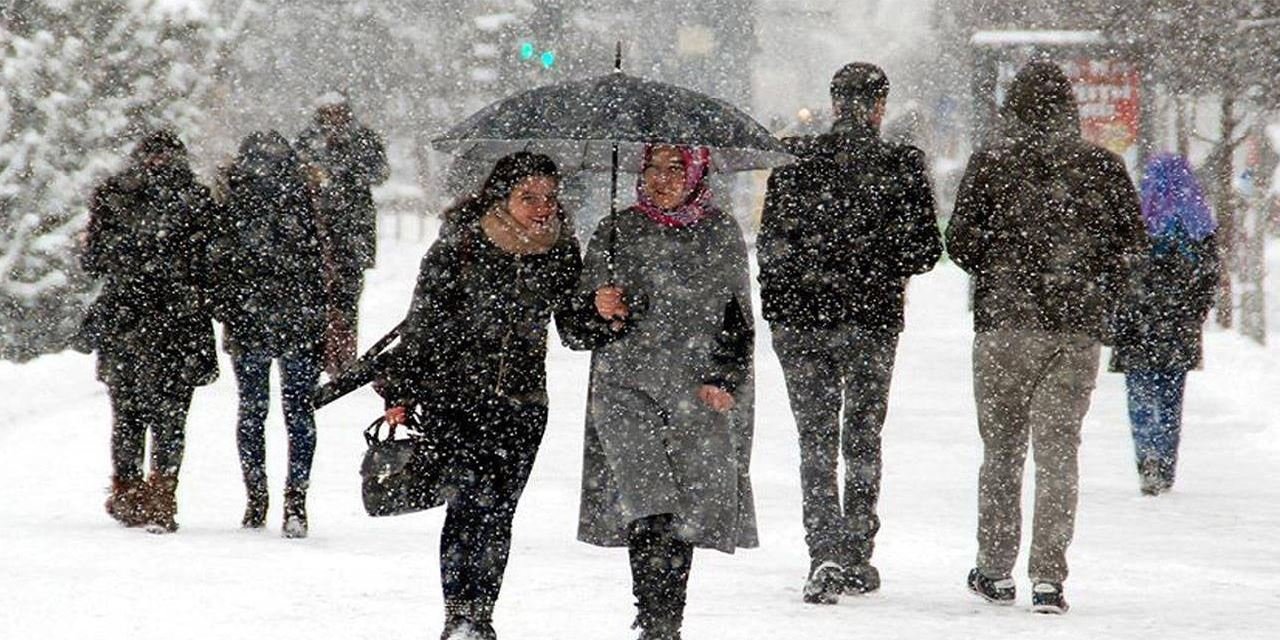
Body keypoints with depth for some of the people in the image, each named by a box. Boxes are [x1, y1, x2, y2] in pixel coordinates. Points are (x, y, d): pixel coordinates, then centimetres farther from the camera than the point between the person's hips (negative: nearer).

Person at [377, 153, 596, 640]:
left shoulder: (561, 252, 1)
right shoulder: (459, 247, -10)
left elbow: (573, 325, 8)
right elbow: (422, 325, -4)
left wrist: (600, 311, -14)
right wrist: (399, 394, -3)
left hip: (522, 403, 4)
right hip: (456, 394, -4)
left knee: (497, 513, 5)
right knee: (472, 497, -17)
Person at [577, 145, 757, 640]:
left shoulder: (721, 234, 9)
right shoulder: (617, 232, 7)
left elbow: (739, 318, 13)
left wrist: (726, 380, 1)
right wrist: (601, 308, -13)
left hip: (699, 391, 1)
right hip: (627, 384, -1)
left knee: (687, 510, -2)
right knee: (649, 510, -15)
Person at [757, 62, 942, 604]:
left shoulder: (796, 163, -5)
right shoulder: (902, 167, -6)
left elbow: (771, 244, -3)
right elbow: (926, 251, -4)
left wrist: (775, 304, 14)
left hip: (801, 318, 0)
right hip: (873, 319, 0)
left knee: (816, 438, 5)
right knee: (863, 436, 14)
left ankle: (825, 552, -11)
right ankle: (857, 558, 18)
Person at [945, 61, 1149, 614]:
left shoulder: (990, 164, -4)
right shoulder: (1102, 168, 1)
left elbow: (961, 242, -5)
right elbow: (1133, 243, 2)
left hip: (1005, 323, -1)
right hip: (1079, 326, 1)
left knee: (1002, 448, 11)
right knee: (1059, 449, 4)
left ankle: (995, 570, 14)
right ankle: (1049, 578, -3)